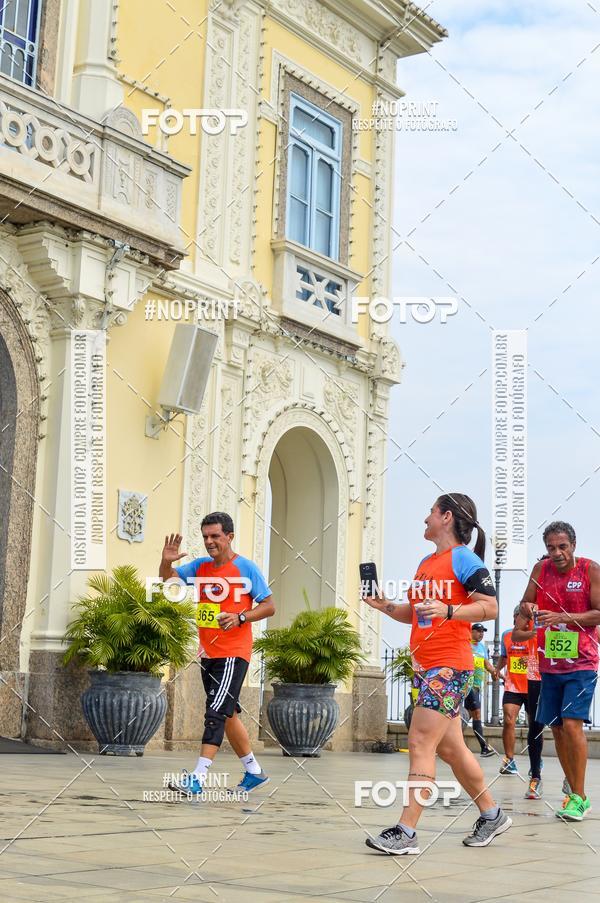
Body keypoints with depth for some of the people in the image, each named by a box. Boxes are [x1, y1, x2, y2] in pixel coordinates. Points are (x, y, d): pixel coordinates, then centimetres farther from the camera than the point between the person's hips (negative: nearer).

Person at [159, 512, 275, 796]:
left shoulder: (245, 568, -8)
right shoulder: (200, 567, 9)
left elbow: (269, 606, -5)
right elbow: (167, 579, 11)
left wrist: (240, 618, -20)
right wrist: (166, 562, -11)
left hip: (233, 653, -7)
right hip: (208, 653, 7)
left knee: (216, 712, -14)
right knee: (227, 713, 15)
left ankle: (197, 778, -18)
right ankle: (254, 771, 27)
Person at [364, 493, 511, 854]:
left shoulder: (464, 559, -9)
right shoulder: (426, 563, 17)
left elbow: (491, 607, -16)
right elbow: (415, 613, 25)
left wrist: (448, 611, -29)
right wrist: (385, 606, 8)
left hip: (450, 666, -9)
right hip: (427, 665, 9)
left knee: (421, 743, -13)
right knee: (450, 747, 15)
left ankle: (406, 832, -13)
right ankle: (492, 814, 30)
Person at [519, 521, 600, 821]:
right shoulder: (541, 569, 3)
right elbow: (526, 605, 7)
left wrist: (561, 617, -22)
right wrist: (527, 610, -17)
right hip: (550, 663, 5)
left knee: (571, 724, -15)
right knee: (556, 728, 8)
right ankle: (573, 787, 21)